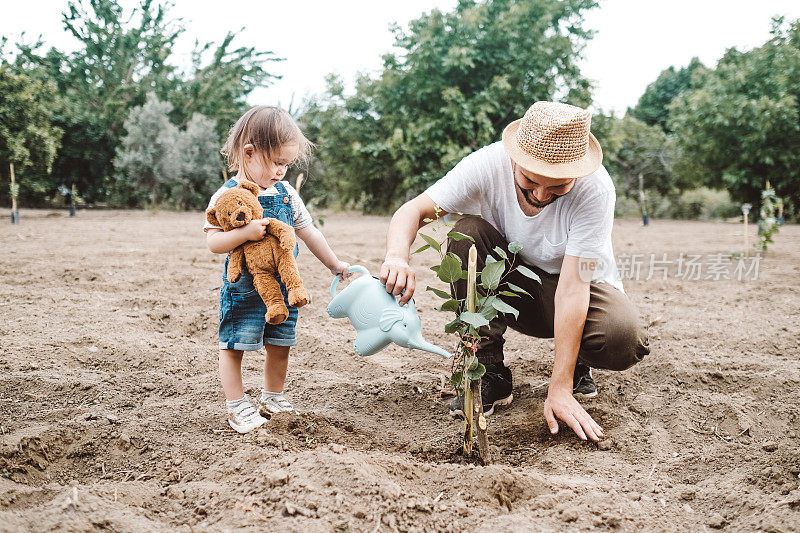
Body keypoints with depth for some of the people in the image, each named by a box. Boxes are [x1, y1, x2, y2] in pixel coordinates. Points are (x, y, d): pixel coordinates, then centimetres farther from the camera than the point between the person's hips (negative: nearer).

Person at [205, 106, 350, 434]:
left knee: (280, 345, 12)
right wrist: (245, 233, -31)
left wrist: (334, 265, 23)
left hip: (282, 286, 5)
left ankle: (272, 400, 30)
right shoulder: (227, 196, -10)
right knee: (234, 345, 0)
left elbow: (309, 233, 17)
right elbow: (213, 242, -16)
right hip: (244, 287, -5)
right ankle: (237, 407, 15)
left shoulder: (287, 194, 6)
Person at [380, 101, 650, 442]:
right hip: (512, 285, 2)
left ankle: (576, 364, 5)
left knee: (622, 341, -34)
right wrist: (397, 256, -48)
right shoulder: (489, 164, -26)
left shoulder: (594, 189, -30)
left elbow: (572, 287, -33)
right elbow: (413, 210, -24)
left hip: (583, 285, -2)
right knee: (466, 232, -28)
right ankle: (490, 375, -19)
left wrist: (559, 389, -36)